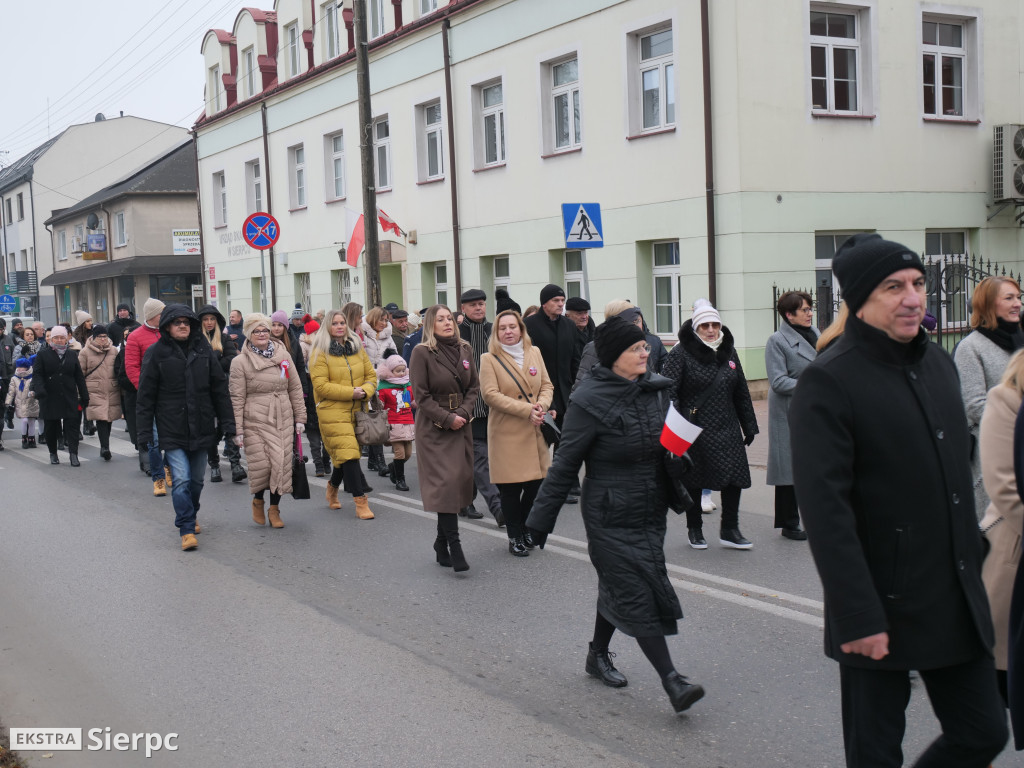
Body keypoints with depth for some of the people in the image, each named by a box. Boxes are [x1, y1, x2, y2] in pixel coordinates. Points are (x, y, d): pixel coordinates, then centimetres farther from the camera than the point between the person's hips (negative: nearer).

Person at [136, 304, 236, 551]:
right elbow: (146, 394, -1)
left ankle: (189, 517, 35)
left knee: (197, 479, 13)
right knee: (181, 480, -11)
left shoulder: (203, 349, 5)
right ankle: (187, 530, -4)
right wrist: (144, 430, -4)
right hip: (172, 428, -3)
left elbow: (219, 387, 8)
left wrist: (227, 422, 4)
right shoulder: (156, 352, -3)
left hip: (201, 427, 4)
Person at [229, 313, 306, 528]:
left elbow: (295, 388, 13)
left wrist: (300, 417, 10)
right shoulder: (241, 362, -2)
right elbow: (237, 398, -3)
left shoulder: (283, 355, 8)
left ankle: (274, 508, 14)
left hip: (283, 420, 3)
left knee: (281, 464, -1)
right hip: (255, 421, -3)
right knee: (261, 465, -7)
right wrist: (237, 429, -7)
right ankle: (258, 500, 22)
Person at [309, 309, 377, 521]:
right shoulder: (320, 353, -4)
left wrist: (365, 391, -9)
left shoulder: (358, 348, 12)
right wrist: (351, 392, -17)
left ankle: (333, 486, 40)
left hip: (357, 410, 5)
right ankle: (360, 501, -12)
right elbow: (321, 385, -11)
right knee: (348, 454, -14)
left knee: (344, 455, 13)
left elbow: (371, 376, 14)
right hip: (332, 412, -5)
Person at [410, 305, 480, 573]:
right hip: (434, 428, -5)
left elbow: (474, 387, 10)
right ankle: (453, 545, -11)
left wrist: (463, 413, -6)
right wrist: (447, 418, -14)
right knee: (446, 482, -12)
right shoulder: (422, 353, -7)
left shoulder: (464, 349, 10)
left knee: (460, 479, 5)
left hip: (461, 426, 6)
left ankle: (442, 540, 18)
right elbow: (421, 395, -9)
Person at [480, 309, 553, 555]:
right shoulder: (489, 359, -3)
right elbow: (490, 394, -13)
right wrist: (526, 410, -18)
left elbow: (547, 385, 13)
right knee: (510, 487, 0)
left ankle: (526, 529, 27)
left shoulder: (534, 352, 11)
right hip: (506, 433, -4)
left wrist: (542, 404, -10)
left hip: (534, 431, 4)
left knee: (536, 483, 5)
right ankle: (515, 537, 15)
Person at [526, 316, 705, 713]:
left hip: (651, 513, 6)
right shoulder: (590, 402, -14)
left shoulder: (657, 389, 3)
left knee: (617, 585, 19)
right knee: (636, 595, -7)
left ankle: (598, 655, 38)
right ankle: (672, 680, -6)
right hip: (610, 518, -6)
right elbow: (565, 464, -9)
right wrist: (541, 517, -7)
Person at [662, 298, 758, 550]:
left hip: (727, 428, 5)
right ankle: (694, 529, 25)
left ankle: (729, 530, 11)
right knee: (693, 481, 7)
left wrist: (749, 426, 17)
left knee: (735, 476, -2)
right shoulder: (681, 353, -8)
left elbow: (741, 392, 17)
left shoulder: (728, 351, 11)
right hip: (694, 429, -4)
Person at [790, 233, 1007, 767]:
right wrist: (858, 618, -21)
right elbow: (824, 509, -20)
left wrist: (972, 572, 18)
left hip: (957, 603, 7)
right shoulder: (827, 382, -15)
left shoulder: (939, 363, 10)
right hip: (881, 611, -7)